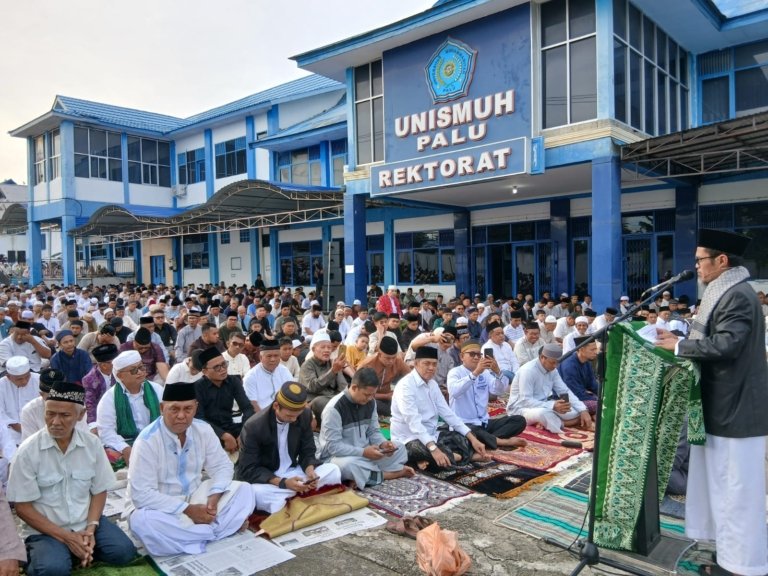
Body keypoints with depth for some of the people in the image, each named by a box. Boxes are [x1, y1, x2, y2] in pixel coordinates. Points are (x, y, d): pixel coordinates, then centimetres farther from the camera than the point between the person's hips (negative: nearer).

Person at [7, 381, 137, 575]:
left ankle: (83, 549, 7)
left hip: (86, 523, 3)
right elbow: (23, 507, -9)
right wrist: (66, 537, -15)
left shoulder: (92, 444, -5)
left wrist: (90, 529, -12)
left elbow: (99, 491, 5)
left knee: (124, 552, -16)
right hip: (45, 530, -2)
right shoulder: (28, 451, -13)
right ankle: (42, 554, 1)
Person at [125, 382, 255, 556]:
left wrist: (214, 497, -20)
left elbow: (222, 466, 1)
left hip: (196, 497, 4)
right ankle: (216, 529, -20)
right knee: (143, 521, -38)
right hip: (160, 508, -4)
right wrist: (187, 509, -26)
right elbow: (142, 495, -25)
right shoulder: (147, 441, -23)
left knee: (243, 491, -10)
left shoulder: (203, 430, -8)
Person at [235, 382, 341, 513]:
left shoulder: (305, 416, -8)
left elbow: (307, 452, 1)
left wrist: (310, 472, -22)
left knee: (333, 471, -16)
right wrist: (283, 482, -31)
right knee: (256, 494, -39)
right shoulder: (254, 427, -22)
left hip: (292, 472, 4)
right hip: (265, 479, -4)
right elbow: (248, 470, -19)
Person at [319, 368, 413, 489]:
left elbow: (373, 432, 7)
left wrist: (383, 443, -14)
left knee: (400, 449, -1)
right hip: (337, 456, -6)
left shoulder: (370, 402, -1)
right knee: (348, 465, -39)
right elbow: (333, 446, -24)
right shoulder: (334, 408, -22)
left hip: (364, 453, 7)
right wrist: (363, 452, -29)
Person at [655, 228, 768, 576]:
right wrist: (682, 342, 7)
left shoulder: (738, 295, -19)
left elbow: (725, 345, -27)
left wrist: (679, 346, -17)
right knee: (722, 485, 19)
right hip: (722, 406, 11)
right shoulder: (726, 293, 14)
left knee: (737, 490, -1)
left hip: (735, 409, -11)